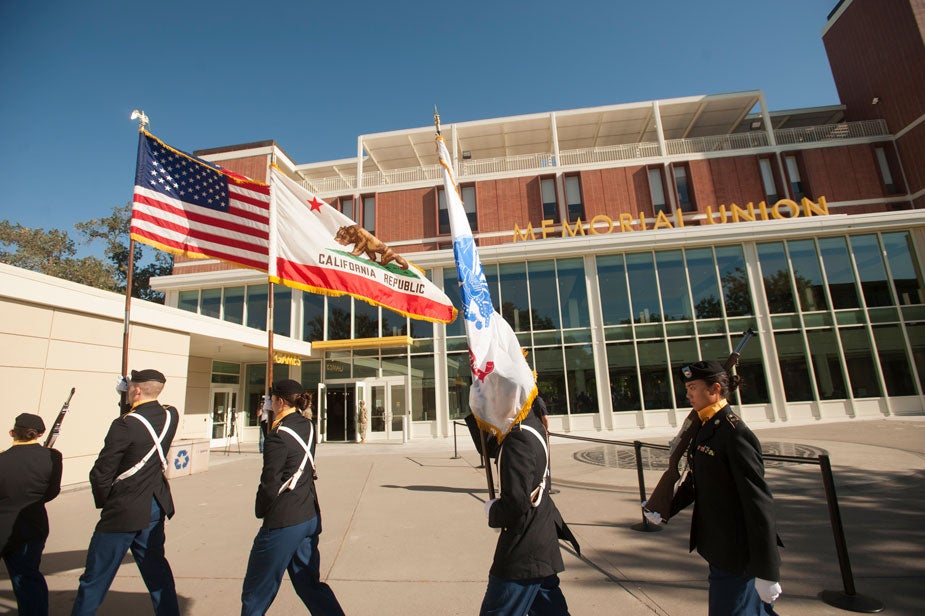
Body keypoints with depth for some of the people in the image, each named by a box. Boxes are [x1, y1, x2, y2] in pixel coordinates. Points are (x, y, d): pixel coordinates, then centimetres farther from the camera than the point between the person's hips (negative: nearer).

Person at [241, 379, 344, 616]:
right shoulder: (308, 427, 4)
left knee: (257, 591, 14)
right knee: (309, 583, 19)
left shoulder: (278, 436, -18)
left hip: (283, 522, -7)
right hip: (310, 517, 7)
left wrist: (260, 510, 4)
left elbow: (270, 483, -17)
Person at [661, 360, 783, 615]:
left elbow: (759, 503, -22)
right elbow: (695, 480, 14)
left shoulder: (735, 433, -22)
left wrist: (766, 572, -20)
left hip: (737, 553, -8)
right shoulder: (705, 428, 5)